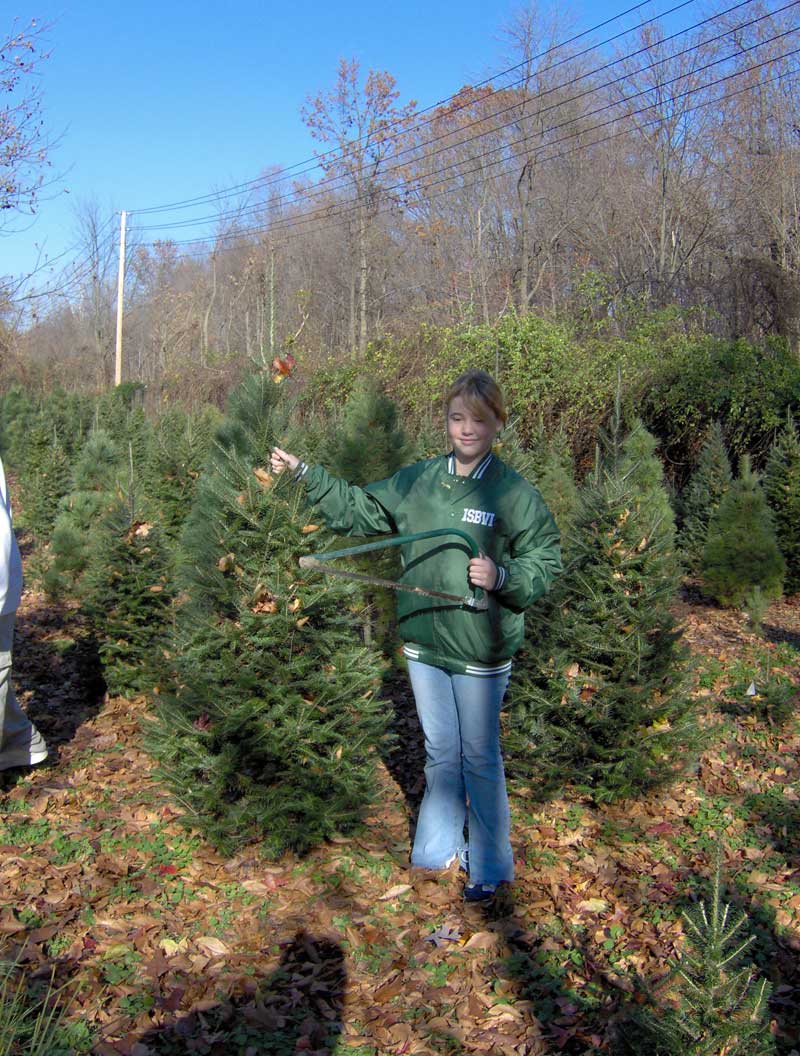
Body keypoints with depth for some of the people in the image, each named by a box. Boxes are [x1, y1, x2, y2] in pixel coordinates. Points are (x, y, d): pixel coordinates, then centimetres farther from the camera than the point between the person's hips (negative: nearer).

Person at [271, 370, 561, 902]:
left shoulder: (515, 492, -10)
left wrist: (502, 576, -22)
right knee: (440, 753, 19)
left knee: (480, 758, 9)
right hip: (424, 645, 4)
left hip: (481, 654, -4)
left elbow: (546, 561, -5)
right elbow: (355, 509, 12)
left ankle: (490, 866, 28)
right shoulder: (415, 481, 2)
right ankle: (437, 851, 38)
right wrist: (304, 473, 9)